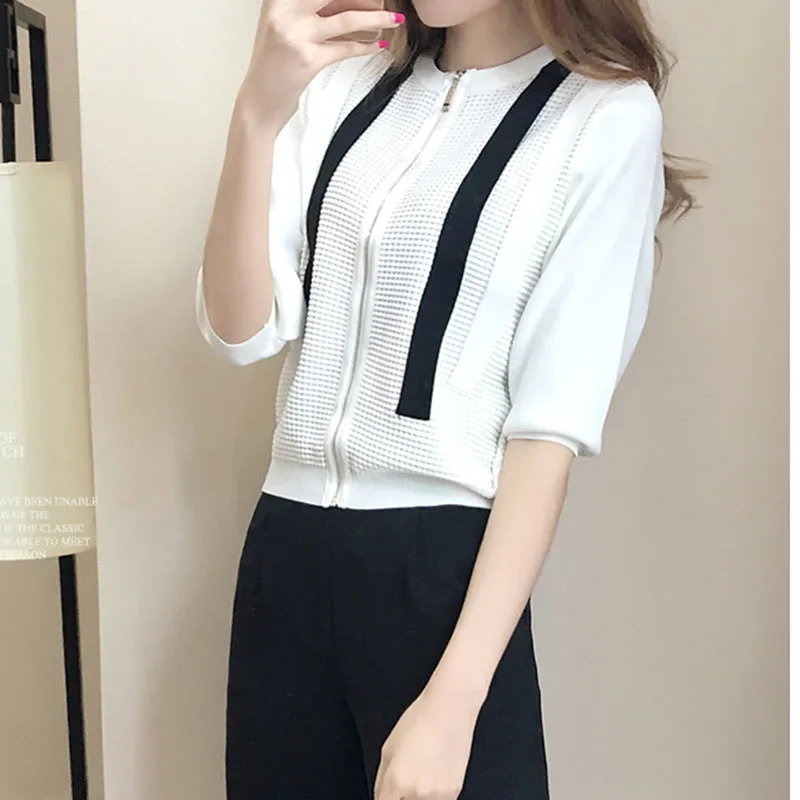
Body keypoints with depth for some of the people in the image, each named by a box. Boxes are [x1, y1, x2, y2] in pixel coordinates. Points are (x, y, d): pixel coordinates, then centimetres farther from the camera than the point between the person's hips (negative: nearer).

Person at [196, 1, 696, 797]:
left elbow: (554, 424, -11)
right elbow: (241, 330, -1)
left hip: (444, 561, -4)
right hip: (285, 547, 4)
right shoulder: (342, 84, 9)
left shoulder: (608, 113, -5)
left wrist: (454, 698, -16)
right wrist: (257, 111, -16)